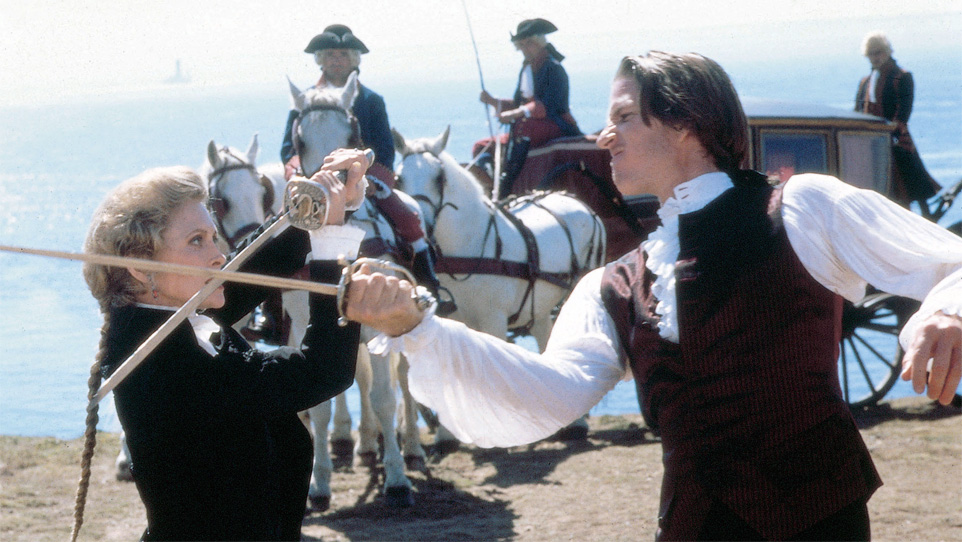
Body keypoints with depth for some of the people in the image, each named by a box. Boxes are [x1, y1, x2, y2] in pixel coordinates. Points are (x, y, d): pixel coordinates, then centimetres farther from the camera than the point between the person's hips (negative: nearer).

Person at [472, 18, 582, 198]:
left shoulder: (553, 69, -9)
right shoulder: (526, 69, 15)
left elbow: (548, 107, -22)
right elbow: (517, 105, 17)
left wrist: (515, 114, -31)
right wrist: (493, 101, 0)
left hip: (556, 127, -9)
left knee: (522, 126, -40)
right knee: (481, 148, 0)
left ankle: (505, 189, -43)